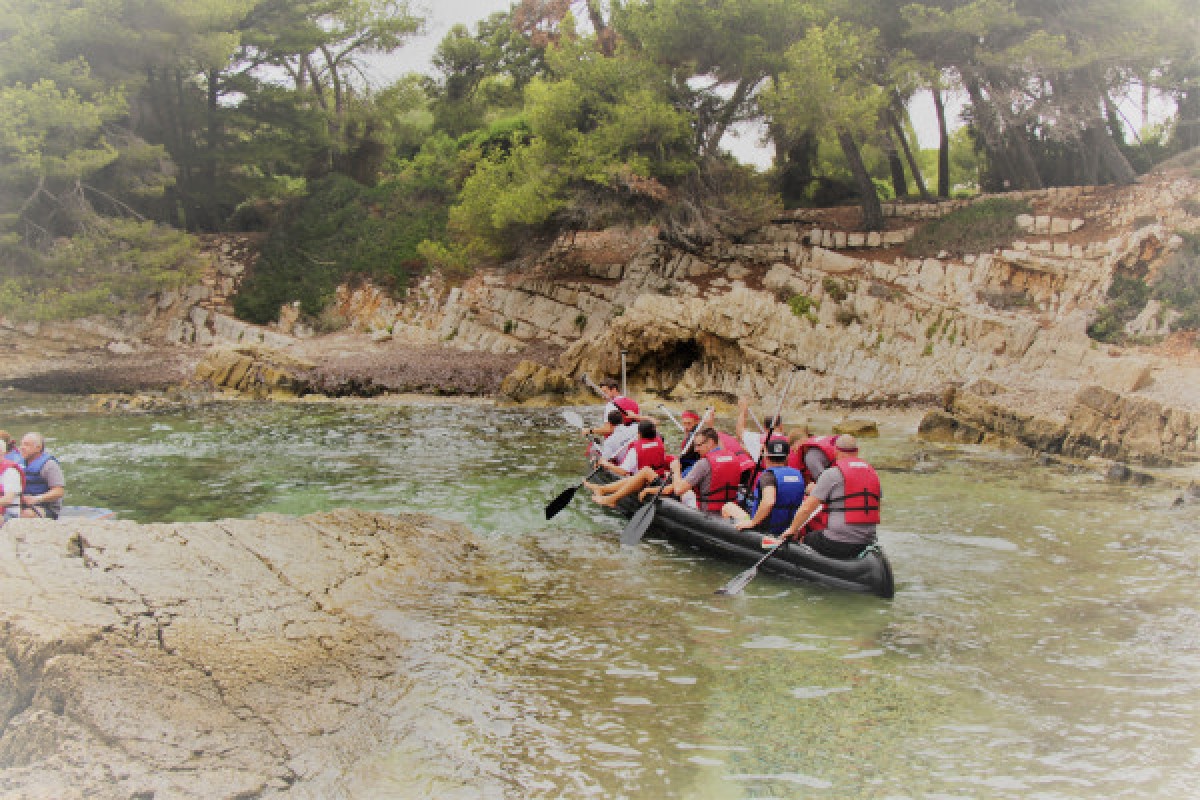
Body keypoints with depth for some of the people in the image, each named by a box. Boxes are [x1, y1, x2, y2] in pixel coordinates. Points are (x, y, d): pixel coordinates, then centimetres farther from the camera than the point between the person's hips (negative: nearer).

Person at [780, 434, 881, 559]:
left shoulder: (832, 474, -6)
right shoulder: (873, 473, 13)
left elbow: (806, 508, -8)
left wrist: (793, 529, 5)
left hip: (839, 543, -6)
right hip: (867, 543, 6)